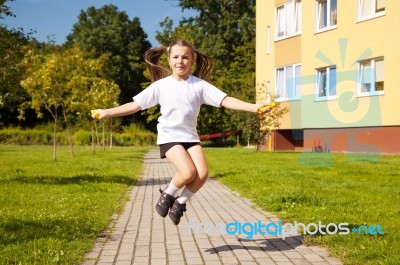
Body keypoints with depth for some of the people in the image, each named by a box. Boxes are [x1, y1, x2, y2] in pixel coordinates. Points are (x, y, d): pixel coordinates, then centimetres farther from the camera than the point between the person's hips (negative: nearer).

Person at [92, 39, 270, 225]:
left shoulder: (199, 84, -1)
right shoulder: (161, 85, -2)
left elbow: (226, 100, -8)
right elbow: (135, 105, -1)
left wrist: (253, 107, -21)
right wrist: (107, 112, -9)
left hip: (190, 136, 3)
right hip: (169, 136, -3)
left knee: (202, 173, -16)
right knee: (188, 172, -23)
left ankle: (180, 202, 10)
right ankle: (168, 194, 8)